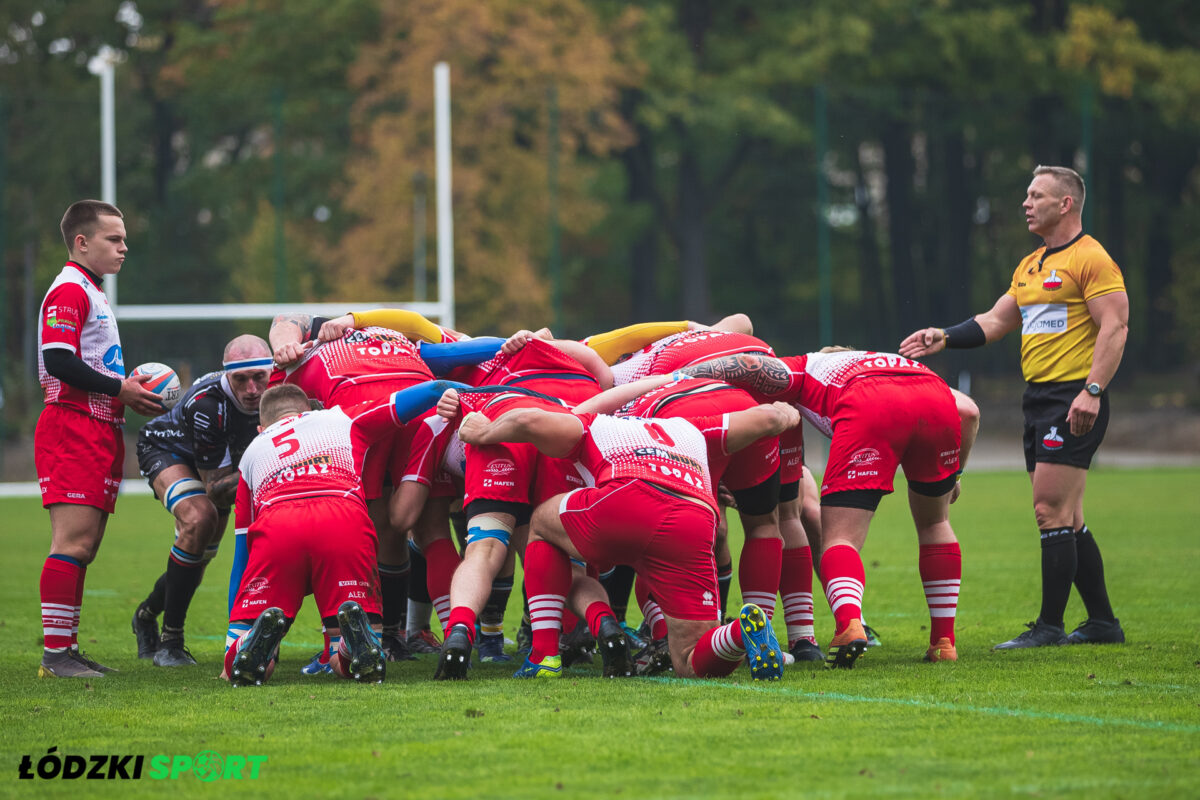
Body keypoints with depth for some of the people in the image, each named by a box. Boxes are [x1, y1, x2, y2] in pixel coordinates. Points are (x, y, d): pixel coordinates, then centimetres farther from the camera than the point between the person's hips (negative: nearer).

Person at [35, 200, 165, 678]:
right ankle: (55, 653, -16)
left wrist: (132, 392, 11)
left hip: (100, 432, 10)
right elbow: (58, 362, -19)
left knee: (85, 545, 9)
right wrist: (120, 388, -15)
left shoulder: (93, 294, 23)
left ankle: (67, 649, 12)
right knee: (73, 540, -14)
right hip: (72, 429, -10)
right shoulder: (68, 290, -9)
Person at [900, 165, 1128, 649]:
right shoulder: (1030, 266, 19)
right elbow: (995, 322, 21)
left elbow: (1115, 328, -15)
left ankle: (1050, 626, -8)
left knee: (1050, 510, -12)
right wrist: (944, 337, 6)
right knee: (1065, 519, 10)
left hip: (1073, 400, -9)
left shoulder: (1091, 259, -9)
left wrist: (1092, 391, -24)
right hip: (1039, 399, 9)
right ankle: (1103, 623, 15)